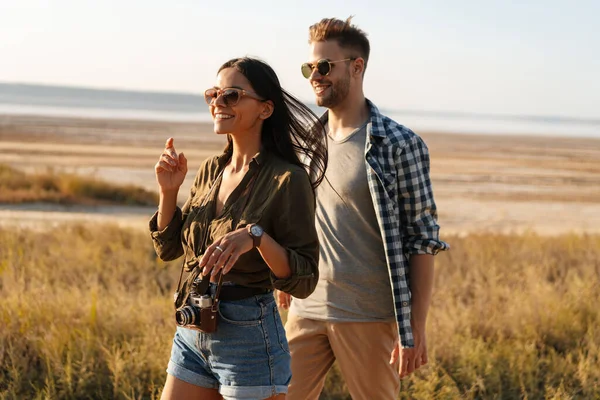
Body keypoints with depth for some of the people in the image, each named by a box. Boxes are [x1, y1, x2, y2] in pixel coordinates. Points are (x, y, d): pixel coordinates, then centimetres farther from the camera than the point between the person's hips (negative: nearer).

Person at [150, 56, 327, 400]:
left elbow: (304, 281, -15)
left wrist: (256, 236, -30)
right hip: (191, 333, 7)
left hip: (249, 336, -7)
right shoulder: (211, 170, 8)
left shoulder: (288, 179, -13)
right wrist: (169, 191, 0)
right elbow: (168, 248, 15)